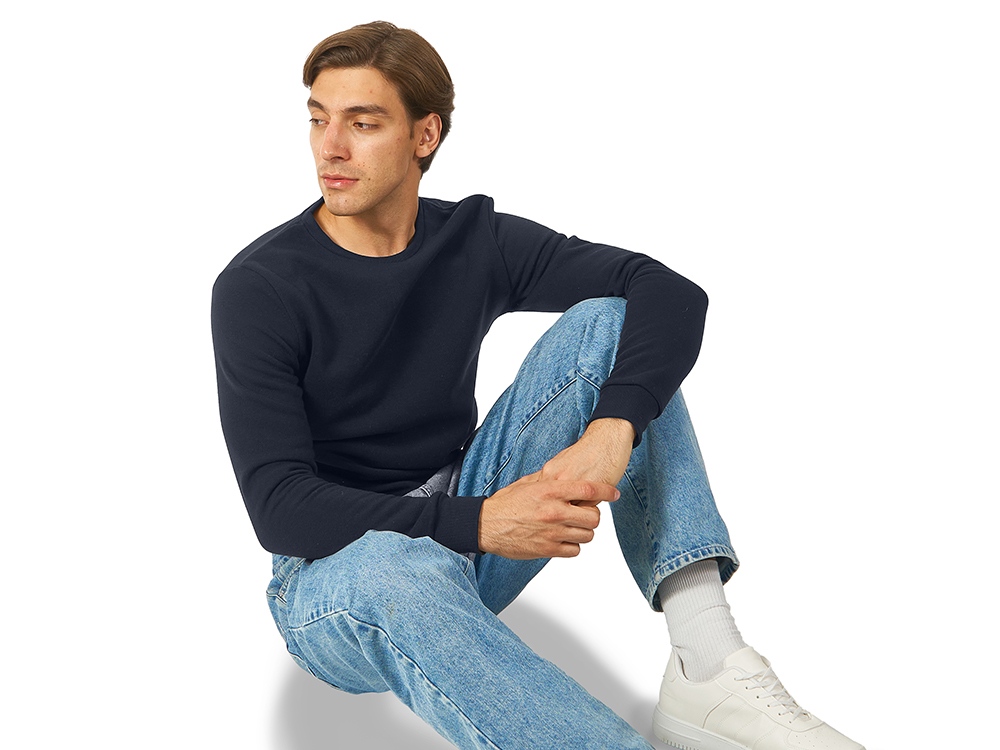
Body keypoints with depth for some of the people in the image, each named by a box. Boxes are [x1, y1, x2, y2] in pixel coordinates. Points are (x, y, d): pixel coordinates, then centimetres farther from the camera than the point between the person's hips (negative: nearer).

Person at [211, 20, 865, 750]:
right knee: (399, 572, -43)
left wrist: (612, 427, -32)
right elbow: (279, 509, -22)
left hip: (475, 526, 4)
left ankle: (707, 661, -25)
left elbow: (673, 293, -13)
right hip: (337, 569, -4)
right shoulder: (257, 288, -14)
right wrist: (479, 525, -33)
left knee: (606, 323, -14)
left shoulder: (476, 240, -3)